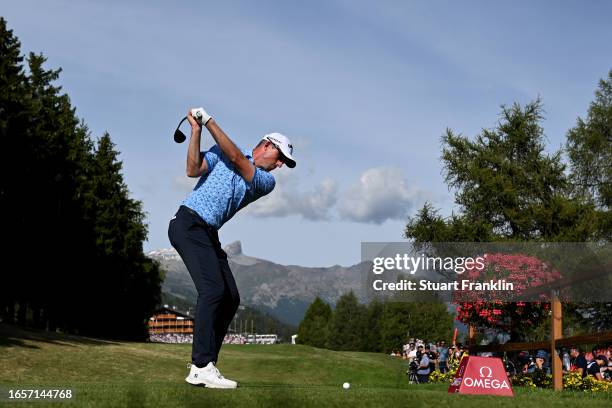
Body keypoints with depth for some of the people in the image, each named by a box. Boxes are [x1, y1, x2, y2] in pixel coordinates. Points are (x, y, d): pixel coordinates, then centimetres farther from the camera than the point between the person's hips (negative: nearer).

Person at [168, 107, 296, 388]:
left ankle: (205, 364, 6)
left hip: (209, 234, 7)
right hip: (189, 223, -7)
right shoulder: (221, 150, 8)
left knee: (231, 299, 1)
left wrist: (209, 121, -6)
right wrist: (196, 130, -11)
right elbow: (193, 170, -5)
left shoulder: (266, 182, 12)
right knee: (213, 289, -21)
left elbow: (237, 159, -4)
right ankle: (201, 367, -23)